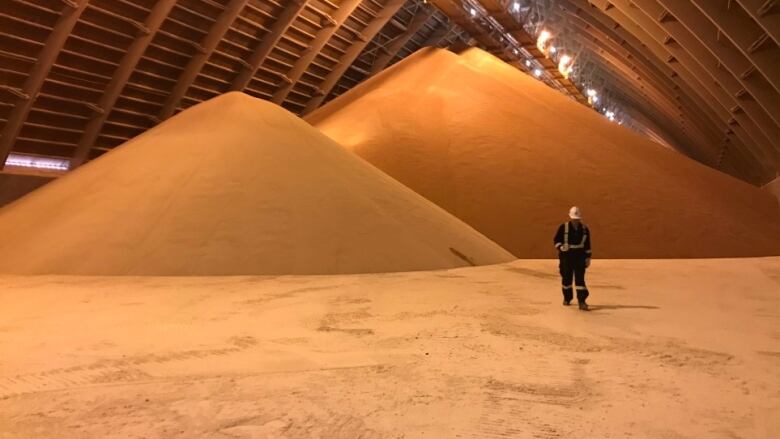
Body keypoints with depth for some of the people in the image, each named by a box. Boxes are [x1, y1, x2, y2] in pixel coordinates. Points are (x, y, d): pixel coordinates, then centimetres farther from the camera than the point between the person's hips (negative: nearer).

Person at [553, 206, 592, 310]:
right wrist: (561, 247, -20)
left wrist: (588, 257, 8)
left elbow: (587, 244, 10)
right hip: (566, 255, -1)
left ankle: (581, 301, -6)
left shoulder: (584, 229, 4)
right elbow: (556, 240, 0)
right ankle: (567, 298, 28)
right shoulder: (563, 227, -4)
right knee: (566, 277, 8)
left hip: (580, 256, 1)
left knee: (580, 278, -6)